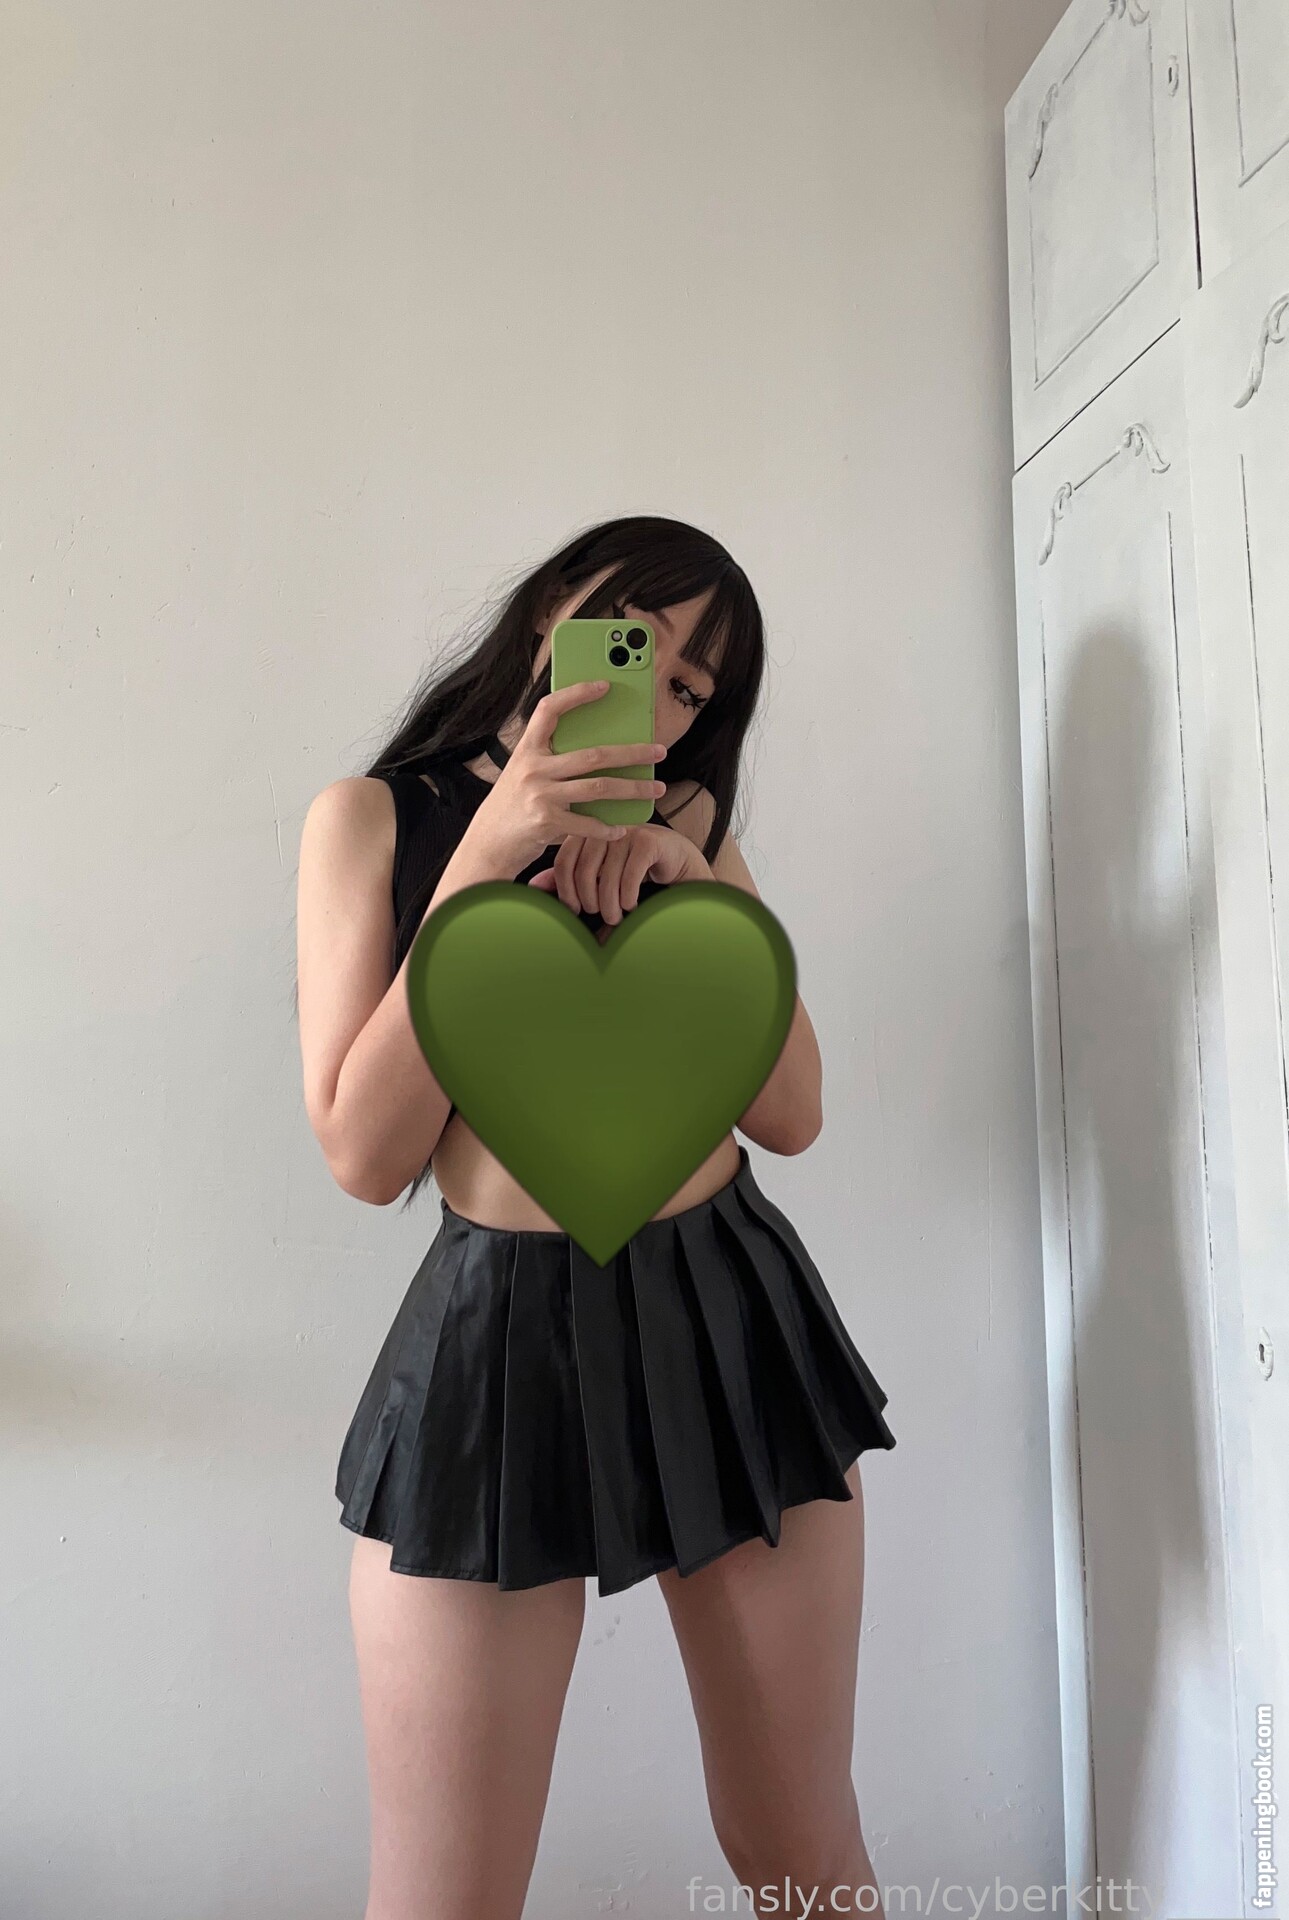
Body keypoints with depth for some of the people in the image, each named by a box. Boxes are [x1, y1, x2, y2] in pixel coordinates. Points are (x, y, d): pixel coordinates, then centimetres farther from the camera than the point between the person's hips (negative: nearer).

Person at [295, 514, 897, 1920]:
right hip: (502, 1332, -2)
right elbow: (365, 1153, -8)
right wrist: (490, 856, -13)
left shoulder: (685, 823, 11)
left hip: (734, 1316, 3)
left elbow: (790, 1112, 3)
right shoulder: (376, 813, 2)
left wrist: (696, 883, -10)